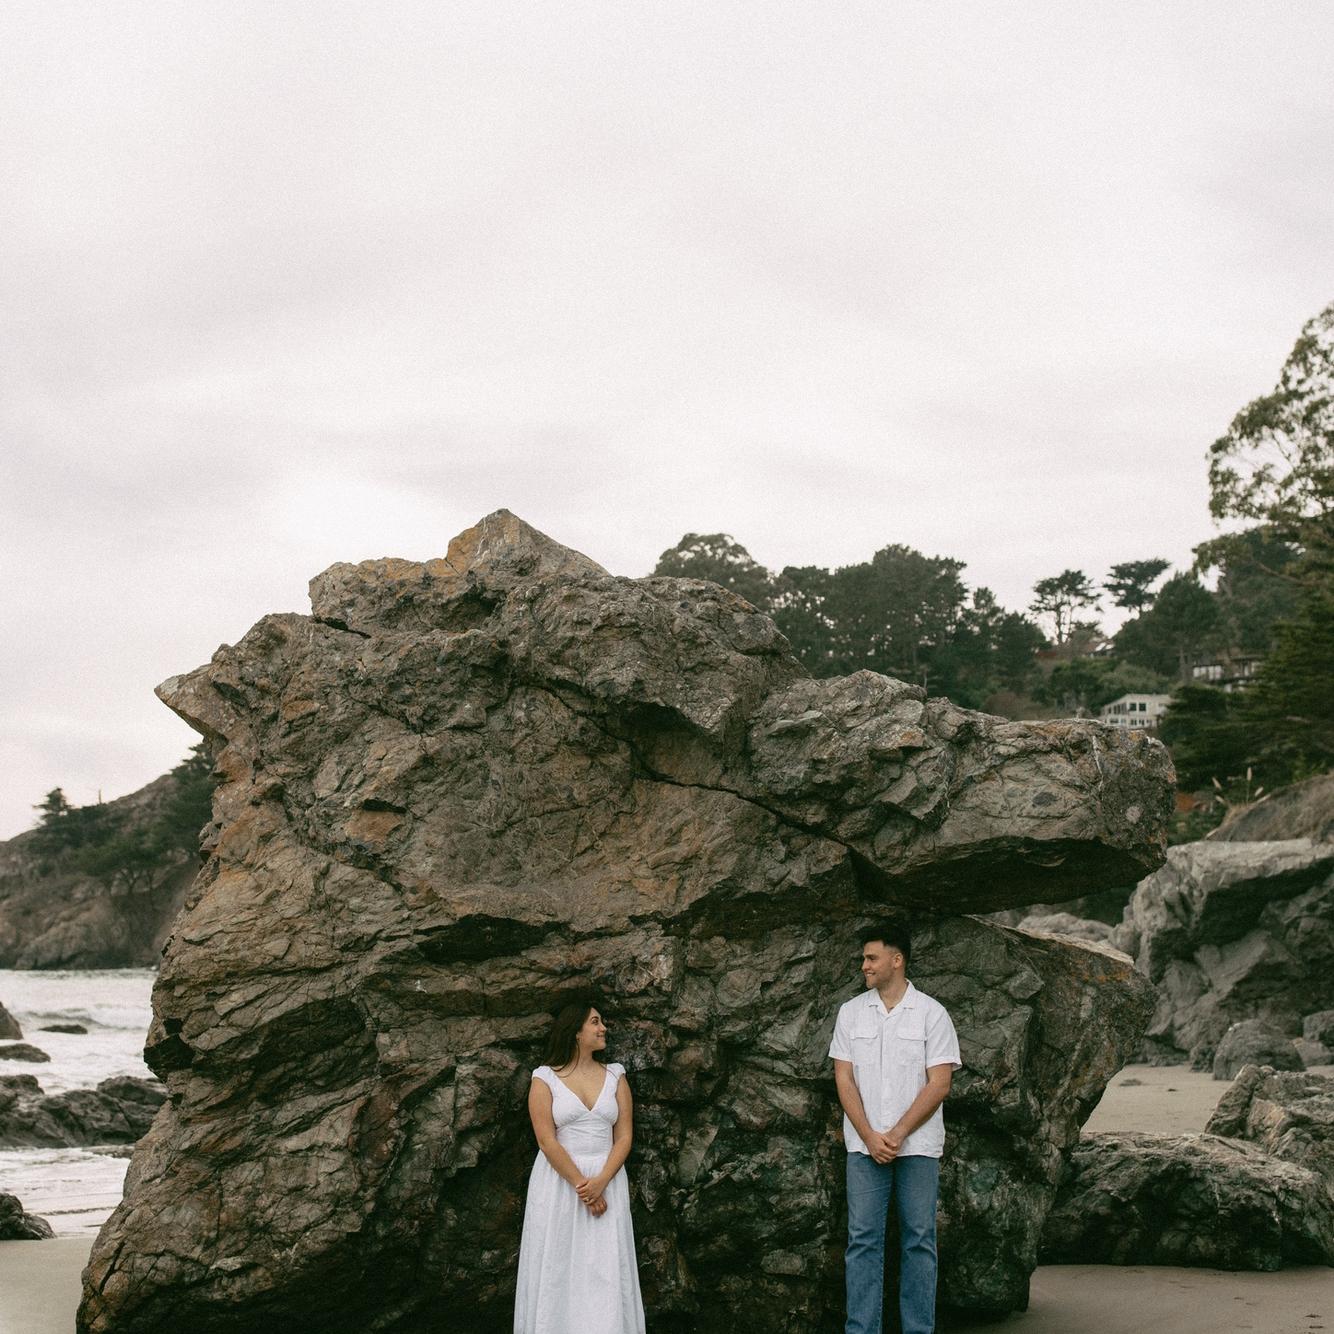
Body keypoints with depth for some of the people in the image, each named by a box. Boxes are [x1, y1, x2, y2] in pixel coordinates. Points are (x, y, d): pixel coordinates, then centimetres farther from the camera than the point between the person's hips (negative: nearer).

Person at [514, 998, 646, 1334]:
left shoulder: (615, 1076, 7)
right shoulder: (545, 1079, -3)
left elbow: (624, 1137, 1)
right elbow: (547, 1141, -9)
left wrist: (599, 1183, -12)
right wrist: (581, 1185, -14)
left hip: (608, 1180, 2)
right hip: (559, 1181, -2)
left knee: (605, 1269, 1)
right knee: (558, 1268, 1)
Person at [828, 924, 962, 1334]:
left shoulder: (932, 1013, -2)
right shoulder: (851, 1012, 7)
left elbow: (939, 1084, -6)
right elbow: (844, 1079, 3)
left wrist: (897, 1135, -12)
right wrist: (870, 1137, -7)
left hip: (918, 1146, -2)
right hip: (865, 1146, 2)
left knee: (919, 1240, 3)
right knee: (863, 1240, 0)